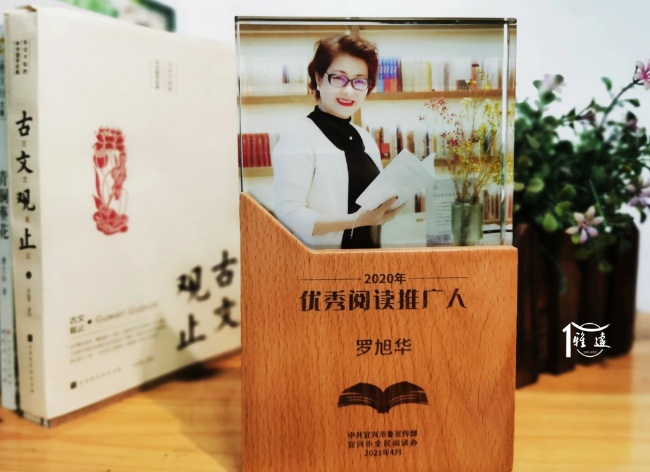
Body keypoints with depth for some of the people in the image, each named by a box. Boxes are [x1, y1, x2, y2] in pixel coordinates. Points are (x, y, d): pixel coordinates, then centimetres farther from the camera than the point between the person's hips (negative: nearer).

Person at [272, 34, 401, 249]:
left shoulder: (366, 139, 12)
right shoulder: (298, 138, -10)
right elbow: (289, 215, -17)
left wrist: (389, 206, 2)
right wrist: (356, 220, -21)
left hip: (366, 254, 7)